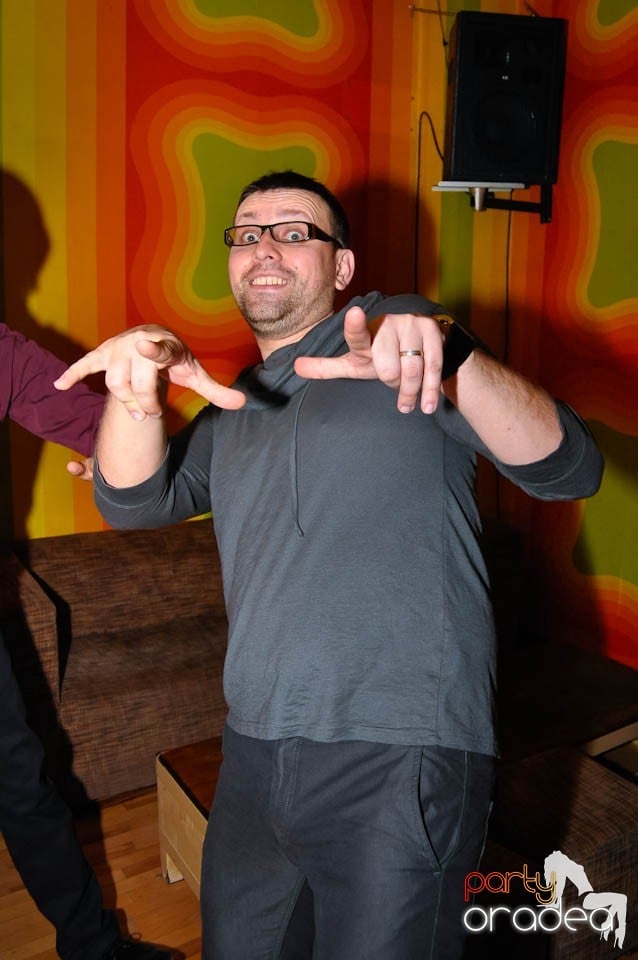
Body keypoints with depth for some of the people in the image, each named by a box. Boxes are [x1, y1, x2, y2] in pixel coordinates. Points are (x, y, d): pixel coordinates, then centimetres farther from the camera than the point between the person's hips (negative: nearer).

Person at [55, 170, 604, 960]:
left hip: (399, 756, -6)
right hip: (254, 753, 7)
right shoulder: (232, 408, 16)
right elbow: (136, 502, 1)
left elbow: (569, 471, -13)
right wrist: (137, 394, -20)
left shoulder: (398, 334, -3)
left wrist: (451, 354, -31)